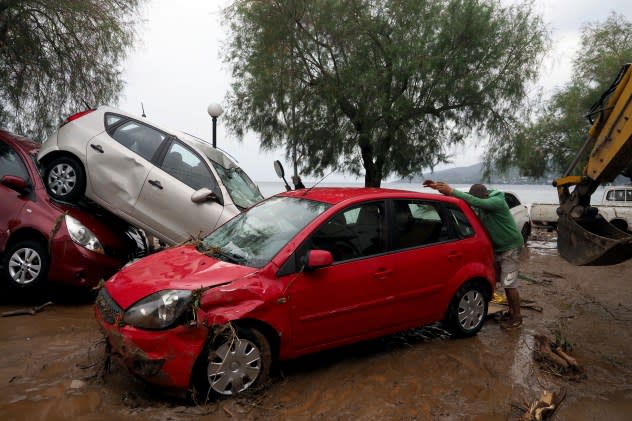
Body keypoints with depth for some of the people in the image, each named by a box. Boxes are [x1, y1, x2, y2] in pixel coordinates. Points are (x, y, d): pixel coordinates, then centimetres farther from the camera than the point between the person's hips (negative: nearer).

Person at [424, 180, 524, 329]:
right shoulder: (481, 202, -3)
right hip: (498, 247, 8)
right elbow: (465, 199, -5)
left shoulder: (497, 201, -26)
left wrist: (451, 191, -43)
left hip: (511, 247, -8)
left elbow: (475, 202, -42)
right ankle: (512, 311, 28)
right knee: (505, 283, 14)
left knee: (509, 284, -5)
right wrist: (440, 188, -19)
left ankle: (517, 317, 9)